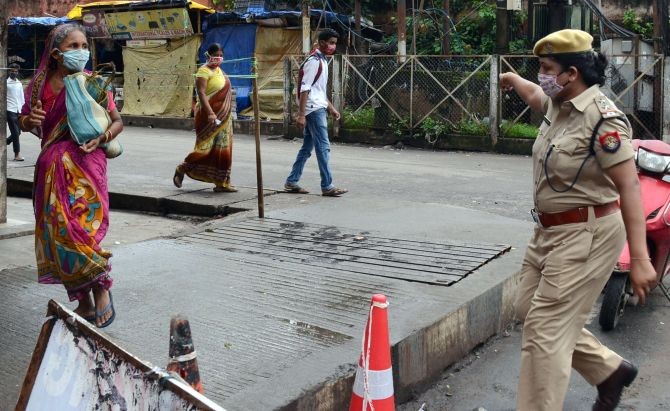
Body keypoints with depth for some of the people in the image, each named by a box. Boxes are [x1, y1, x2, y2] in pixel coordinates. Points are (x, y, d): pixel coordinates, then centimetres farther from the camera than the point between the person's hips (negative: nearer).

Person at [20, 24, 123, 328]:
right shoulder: (41, 84, 6)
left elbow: (118, 121, 1)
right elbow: (24, 122, 16)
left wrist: (101, 139, -18)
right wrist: (30, 120, -8)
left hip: (84, 164, -4)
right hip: (52, 166, 4)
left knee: (80, 229, -16)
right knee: (57, 233, 6)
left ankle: (101, 289, 3)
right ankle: (84, 303, 18)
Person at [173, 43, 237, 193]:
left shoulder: (219, 70, 15)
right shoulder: (204, 71, -11)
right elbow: (201, 93, -21)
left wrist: (227, 114, 19)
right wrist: (210, 113, -30)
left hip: (223, 117, 8)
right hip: (209, 115, -8)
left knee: (223, 149, 6)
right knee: (205, 147, -7)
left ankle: (221, 183, 10)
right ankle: (181, 170, 13)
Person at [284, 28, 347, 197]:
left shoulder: (322, 60, 17)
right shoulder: (314, 61, -13)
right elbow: (305, 89, -19)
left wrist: (331, 108, 23)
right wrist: (301, 114, -23)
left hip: (318, 108, 10)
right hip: (314, 109, -10)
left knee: (307, 147, 11)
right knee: (323, 147, -9)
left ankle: (291, 182, 16)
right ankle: (327, 186, -6)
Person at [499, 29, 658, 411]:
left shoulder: (602, 117, -20)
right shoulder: (559, 104, 6)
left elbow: (629, 185, -24)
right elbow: (534, 94, 32)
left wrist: (640, 258, -28)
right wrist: (514, 80, 54)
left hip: (586, 235, -10)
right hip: (550, 229, 10)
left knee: (545, 329, -10)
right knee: (530, 310, 17)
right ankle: (610, 370, 32)